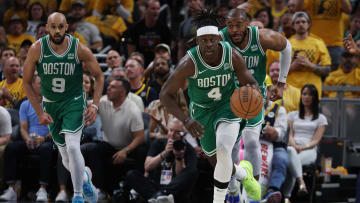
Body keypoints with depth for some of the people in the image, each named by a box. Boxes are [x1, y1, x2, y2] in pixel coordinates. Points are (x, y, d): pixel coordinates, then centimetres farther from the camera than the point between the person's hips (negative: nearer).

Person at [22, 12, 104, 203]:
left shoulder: (80, 49, -17)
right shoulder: (37, 49, -15)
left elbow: (99, 76, -2)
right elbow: (27, 82, -4)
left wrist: (94, 105, -12)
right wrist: (39, 112, -9)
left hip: (74, 102, -2)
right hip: (50, 104, 2)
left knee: (72, 146, -22)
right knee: (67, 159, 7)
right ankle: (84, 176, 41)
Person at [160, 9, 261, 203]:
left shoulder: (232, 55, -22)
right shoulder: (189, 63, -29)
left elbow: (250, 82, -7)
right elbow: (165, 94, -23)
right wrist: (186, 120, -36)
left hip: (228, 106, -1)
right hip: (202, 111, 1)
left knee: (223, 151, -27)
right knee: (219, 164, 13)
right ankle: (243, 173, 50)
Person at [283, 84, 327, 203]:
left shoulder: (320, 118, 19)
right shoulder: (292, 115, 26)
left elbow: (316, 140, 7)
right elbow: (290, 135, 13)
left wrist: (303, 148, -14)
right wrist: (294, 145, -11)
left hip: (309, 150, -1)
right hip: (293, 147, 2)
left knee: (291, 161, -39)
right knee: (290, 152, -41)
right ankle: (301, 183, -59)